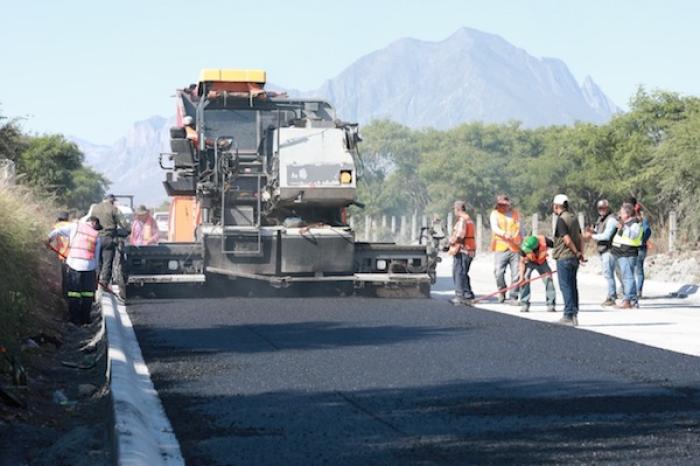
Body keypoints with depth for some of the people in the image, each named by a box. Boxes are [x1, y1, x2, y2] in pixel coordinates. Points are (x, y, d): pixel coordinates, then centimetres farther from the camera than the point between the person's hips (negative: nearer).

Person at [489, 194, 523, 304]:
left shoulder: (516, 214, 15)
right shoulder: (495, 214, 6)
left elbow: (521, 230, 24)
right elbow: (495, 227, -12)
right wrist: (504, 234, -30)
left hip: (515, 248, 2)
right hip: (500, 248, -2)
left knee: (515, 274, -2)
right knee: (498, 272, -9)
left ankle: (514, 297, 6)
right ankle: (502, 291, 16)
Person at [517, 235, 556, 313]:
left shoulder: (544, 241, -38)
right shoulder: (524, 248, -35)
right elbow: (522, 262, -22)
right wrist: (521, 276, -29)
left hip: (542, 262, 1)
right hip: (529, 262, -1)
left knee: (548, 278, -12)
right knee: (524, 280, -19)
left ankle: (551, 304, -3)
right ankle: (524, 304, -10)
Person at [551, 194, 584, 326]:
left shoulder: (561, 220, -15)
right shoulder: (573, 217, 12)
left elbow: (567, 240, -19)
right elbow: (580, 238, 12)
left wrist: (577, 253, -8)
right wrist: (581, 253, 7)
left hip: (564, 258, -8)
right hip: (573, 258, 8)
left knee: (566, 287, -5)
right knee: (573, 286, 13)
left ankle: (569, 316, -6)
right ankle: (574, 315, 17)